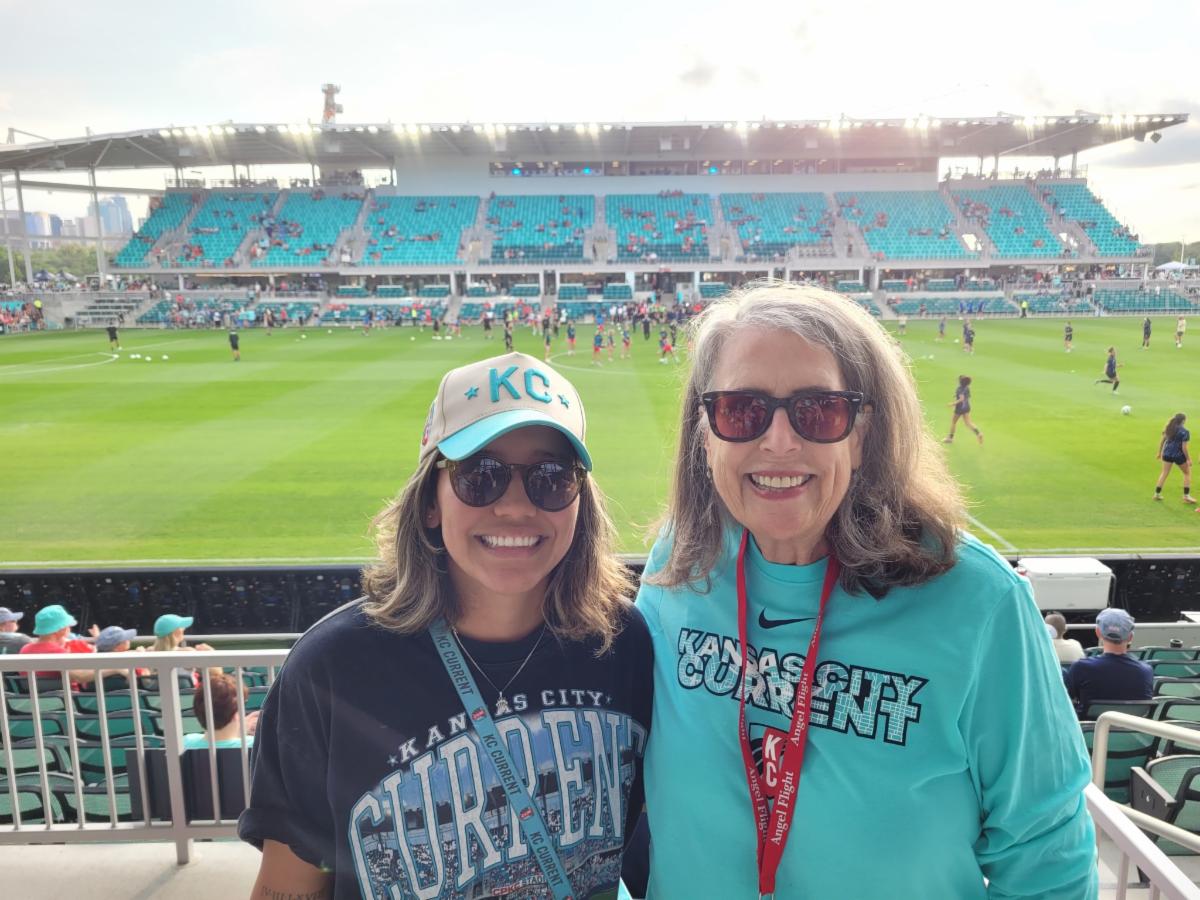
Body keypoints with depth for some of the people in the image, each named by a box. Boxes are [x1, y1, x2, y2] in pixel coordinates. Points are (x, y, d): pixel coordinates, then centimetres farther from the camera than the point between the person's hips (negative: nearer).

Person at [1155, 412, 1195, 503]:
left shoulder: (1169, 429, 3)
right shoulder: (1184, 432, -15)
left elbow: (1162, 441, 9)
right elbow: (1184, 447, -16)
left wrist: (1160, 452, 21)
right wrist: (1188, 459, -9)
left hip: (1167, 454, 5)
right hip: (1178, 455, -5)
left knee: (1164, 473, 15)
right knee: (1187, 473, 14)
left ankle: (1157, 493, 16)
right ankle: (1186, 496, 14)